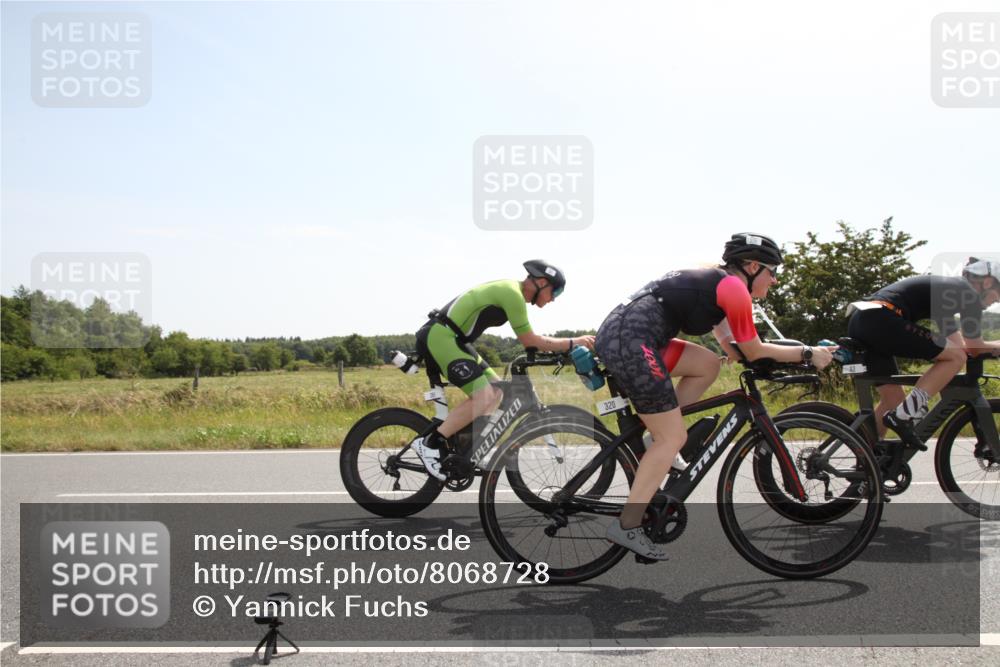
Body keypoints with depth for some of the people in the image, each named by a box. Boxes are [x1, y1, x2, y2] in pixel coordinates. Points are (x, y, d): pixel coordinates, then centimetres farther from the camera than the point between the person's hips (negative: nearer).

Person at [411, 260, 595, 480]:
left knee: (496, 391, 9)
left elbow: (528, 340, 23)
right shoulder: (513, 293, -14)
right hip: (440, 337, -11)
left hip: (449, 338, 11)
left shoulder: (510, 290, 17)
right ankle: (430, 443, -14)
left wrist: (567, 347, 16)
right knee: (485, 397, -17)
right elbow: (529, 341, -10)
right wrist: (573, 342, -5)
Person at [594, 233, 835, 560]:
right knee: (674, 438, -2)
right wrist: (808, 353, 14)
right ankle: (626, 527, 0)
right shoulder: (734, 287, -2)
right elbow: (753, 352, 4)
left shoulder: (714, 281, 25)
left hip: (617, 333, 9)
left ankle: (656, 439, 15)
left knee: (709, 365, 17)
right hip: (630, 340, -9)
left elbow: (732, 348, 28)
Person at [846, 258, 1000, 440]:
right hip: (881, 321, -10)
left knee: (893, 398, 17)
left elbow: (959, 343, 32)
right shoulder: (968, 292, 5)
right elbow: (973, 347, 7)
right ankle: (903, 416, -11)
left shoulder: (946, 288, 31)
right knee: (956, 356, -4)